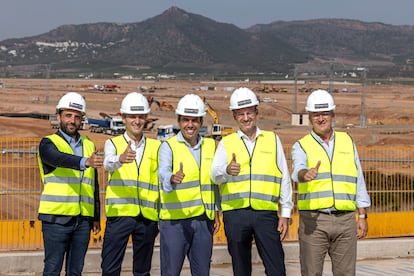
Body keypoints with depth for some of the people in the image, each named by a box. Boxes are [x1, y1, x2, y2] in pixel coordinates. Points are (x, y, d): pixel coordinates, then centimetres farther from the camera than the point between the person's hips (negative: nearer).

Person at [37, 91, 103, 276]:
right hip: (56, 217, -5)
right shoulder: (48, 143, -1)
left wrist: (96, 217, 17)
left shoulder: (89, 146, 16)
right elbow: (60, 159, -25)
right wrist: (85, 162, -43)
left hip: (83, 219, 5)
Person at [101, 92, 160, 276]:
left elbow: (161, 182, 10)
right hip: (119, 213, -2)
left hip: (147, 216, 2)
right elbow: (108, 164, -18)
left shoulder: (156, 147, 12)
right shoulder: (113, 143, 5)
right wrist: (121, 159, -41)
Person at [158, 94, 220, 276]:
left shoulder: (210, 145, 13)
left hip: (204, 220, 5)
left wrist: (216, 212, 15)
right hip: (175, 220, -4)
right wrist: (172, 178, -44)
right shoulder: (168, 146, -3)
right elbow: (163, 171, -21)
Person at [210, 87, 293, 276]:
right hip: (235, 213, 0)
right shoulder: (226, 143, 10)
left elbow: (284, 178, 11)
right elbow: (215, 174, -5)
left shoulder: (272, 140, 12)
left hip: (266, 213, 0)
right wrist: (227, 170, -29)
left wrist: (285, 214, 5)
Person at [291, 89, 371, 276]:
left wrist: (362, 216, 9)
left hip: (345, 219, 2)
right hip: (313, 220, -2)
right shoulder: (301, 146, 4)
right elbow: (297, 171, -18)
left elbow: (358, 181, 14)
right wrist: (305, 174, -42)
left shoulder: (347, 142, 13)